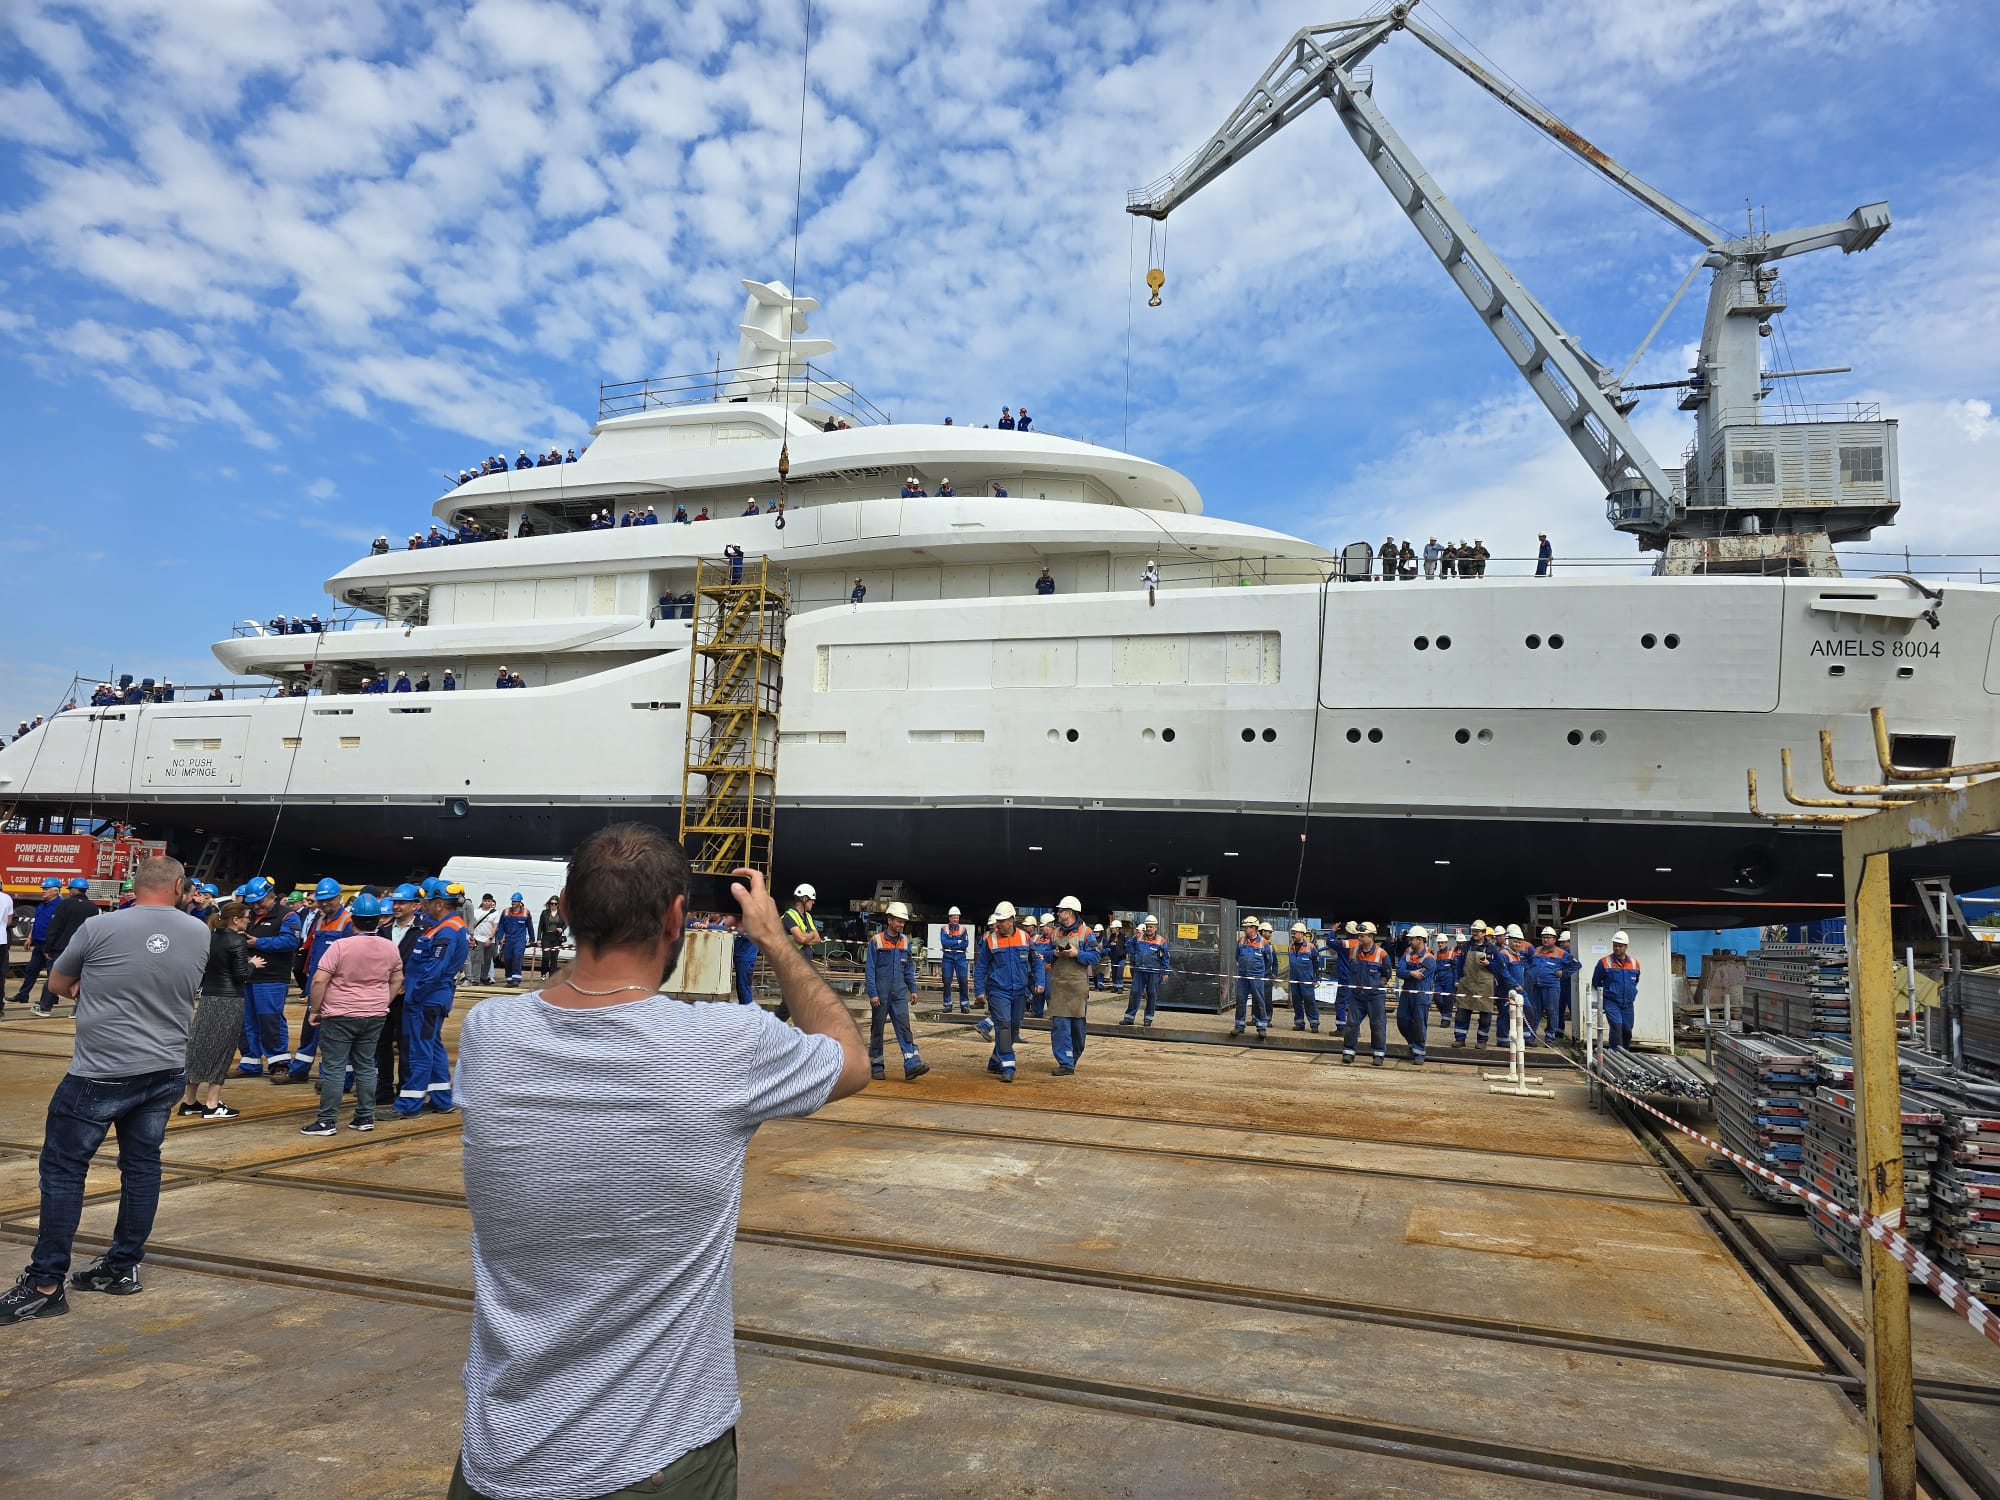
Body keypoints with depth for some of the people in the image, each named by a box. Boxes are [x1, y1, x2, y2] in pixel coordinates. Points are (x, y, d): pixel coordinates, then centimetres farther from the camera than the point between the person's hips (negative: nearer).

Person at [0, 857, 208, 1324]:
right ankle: (124, 1267, 22)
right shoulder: (199, 933, -1)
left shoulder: (100, 927, -12)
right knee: (142, 1166, 13)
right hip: (167, 1072, 5)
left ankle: (46, 1285, 9)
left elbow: (58, 983, 6)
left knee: (63, 1169, 5)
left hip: (101, 1074, -5)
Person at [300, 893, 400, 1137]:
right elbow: (396, 980, 12)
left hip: (340, 1016, -5)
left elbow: (319, 981, -15)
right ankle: (365, 1117, 16)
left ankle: (326, 1121, 4)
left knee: (334, 1069, 1)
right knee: (366, 1066, 12)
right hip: (375, 1016, 5)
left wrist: (314, 1010, -4)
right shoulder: (390, 947, 0)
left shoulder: (341, 946, -14)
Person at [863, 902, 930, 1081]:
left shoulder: (905, 941, 8)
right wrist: (872, 994, -11)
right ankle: (875, 1066, 18)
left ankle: (912, 1064, -16)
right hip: (880, 994, -3)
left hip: (899, 993, 3)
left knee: (904, 1027, -7)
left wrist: (913, 988, 10)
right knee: (877, 1029, 7)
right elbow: (870, 970, -7)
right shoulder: (876, 941, -7)